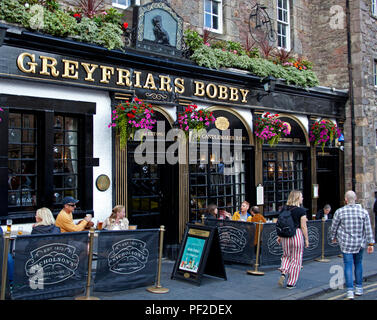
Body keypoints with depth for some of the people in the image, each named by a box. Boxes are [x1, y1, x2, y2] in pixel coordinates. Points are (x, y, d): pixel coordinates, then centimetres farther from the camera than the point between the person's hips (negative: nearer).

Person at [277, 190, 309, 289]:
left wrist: (279, 236, 15)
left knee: (286, 256, 22)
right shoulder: (301, 210, -9)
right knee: (296, 259, 7)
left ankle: (283, 273, 0)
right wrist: (306, 239, 0)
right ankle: (291, 283, 11)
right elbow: (303, 226, -9)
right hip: (297, 234, -4)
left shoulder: (284, 209, 4)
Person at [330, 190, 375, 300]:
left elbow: (334, 227, 2)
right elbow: (368, 229, -3)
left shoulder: (340, 211, -7)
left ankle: (350, 291, -6)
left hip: (346, 243, -2)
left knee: (348, 265, 0)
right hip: (360, 243, 2)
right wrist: (371, 243, 2)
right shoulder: (364, 212, -3)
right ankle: (359, 288, 24)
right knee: (358, 263, 17)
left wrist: (333, 237, 19)